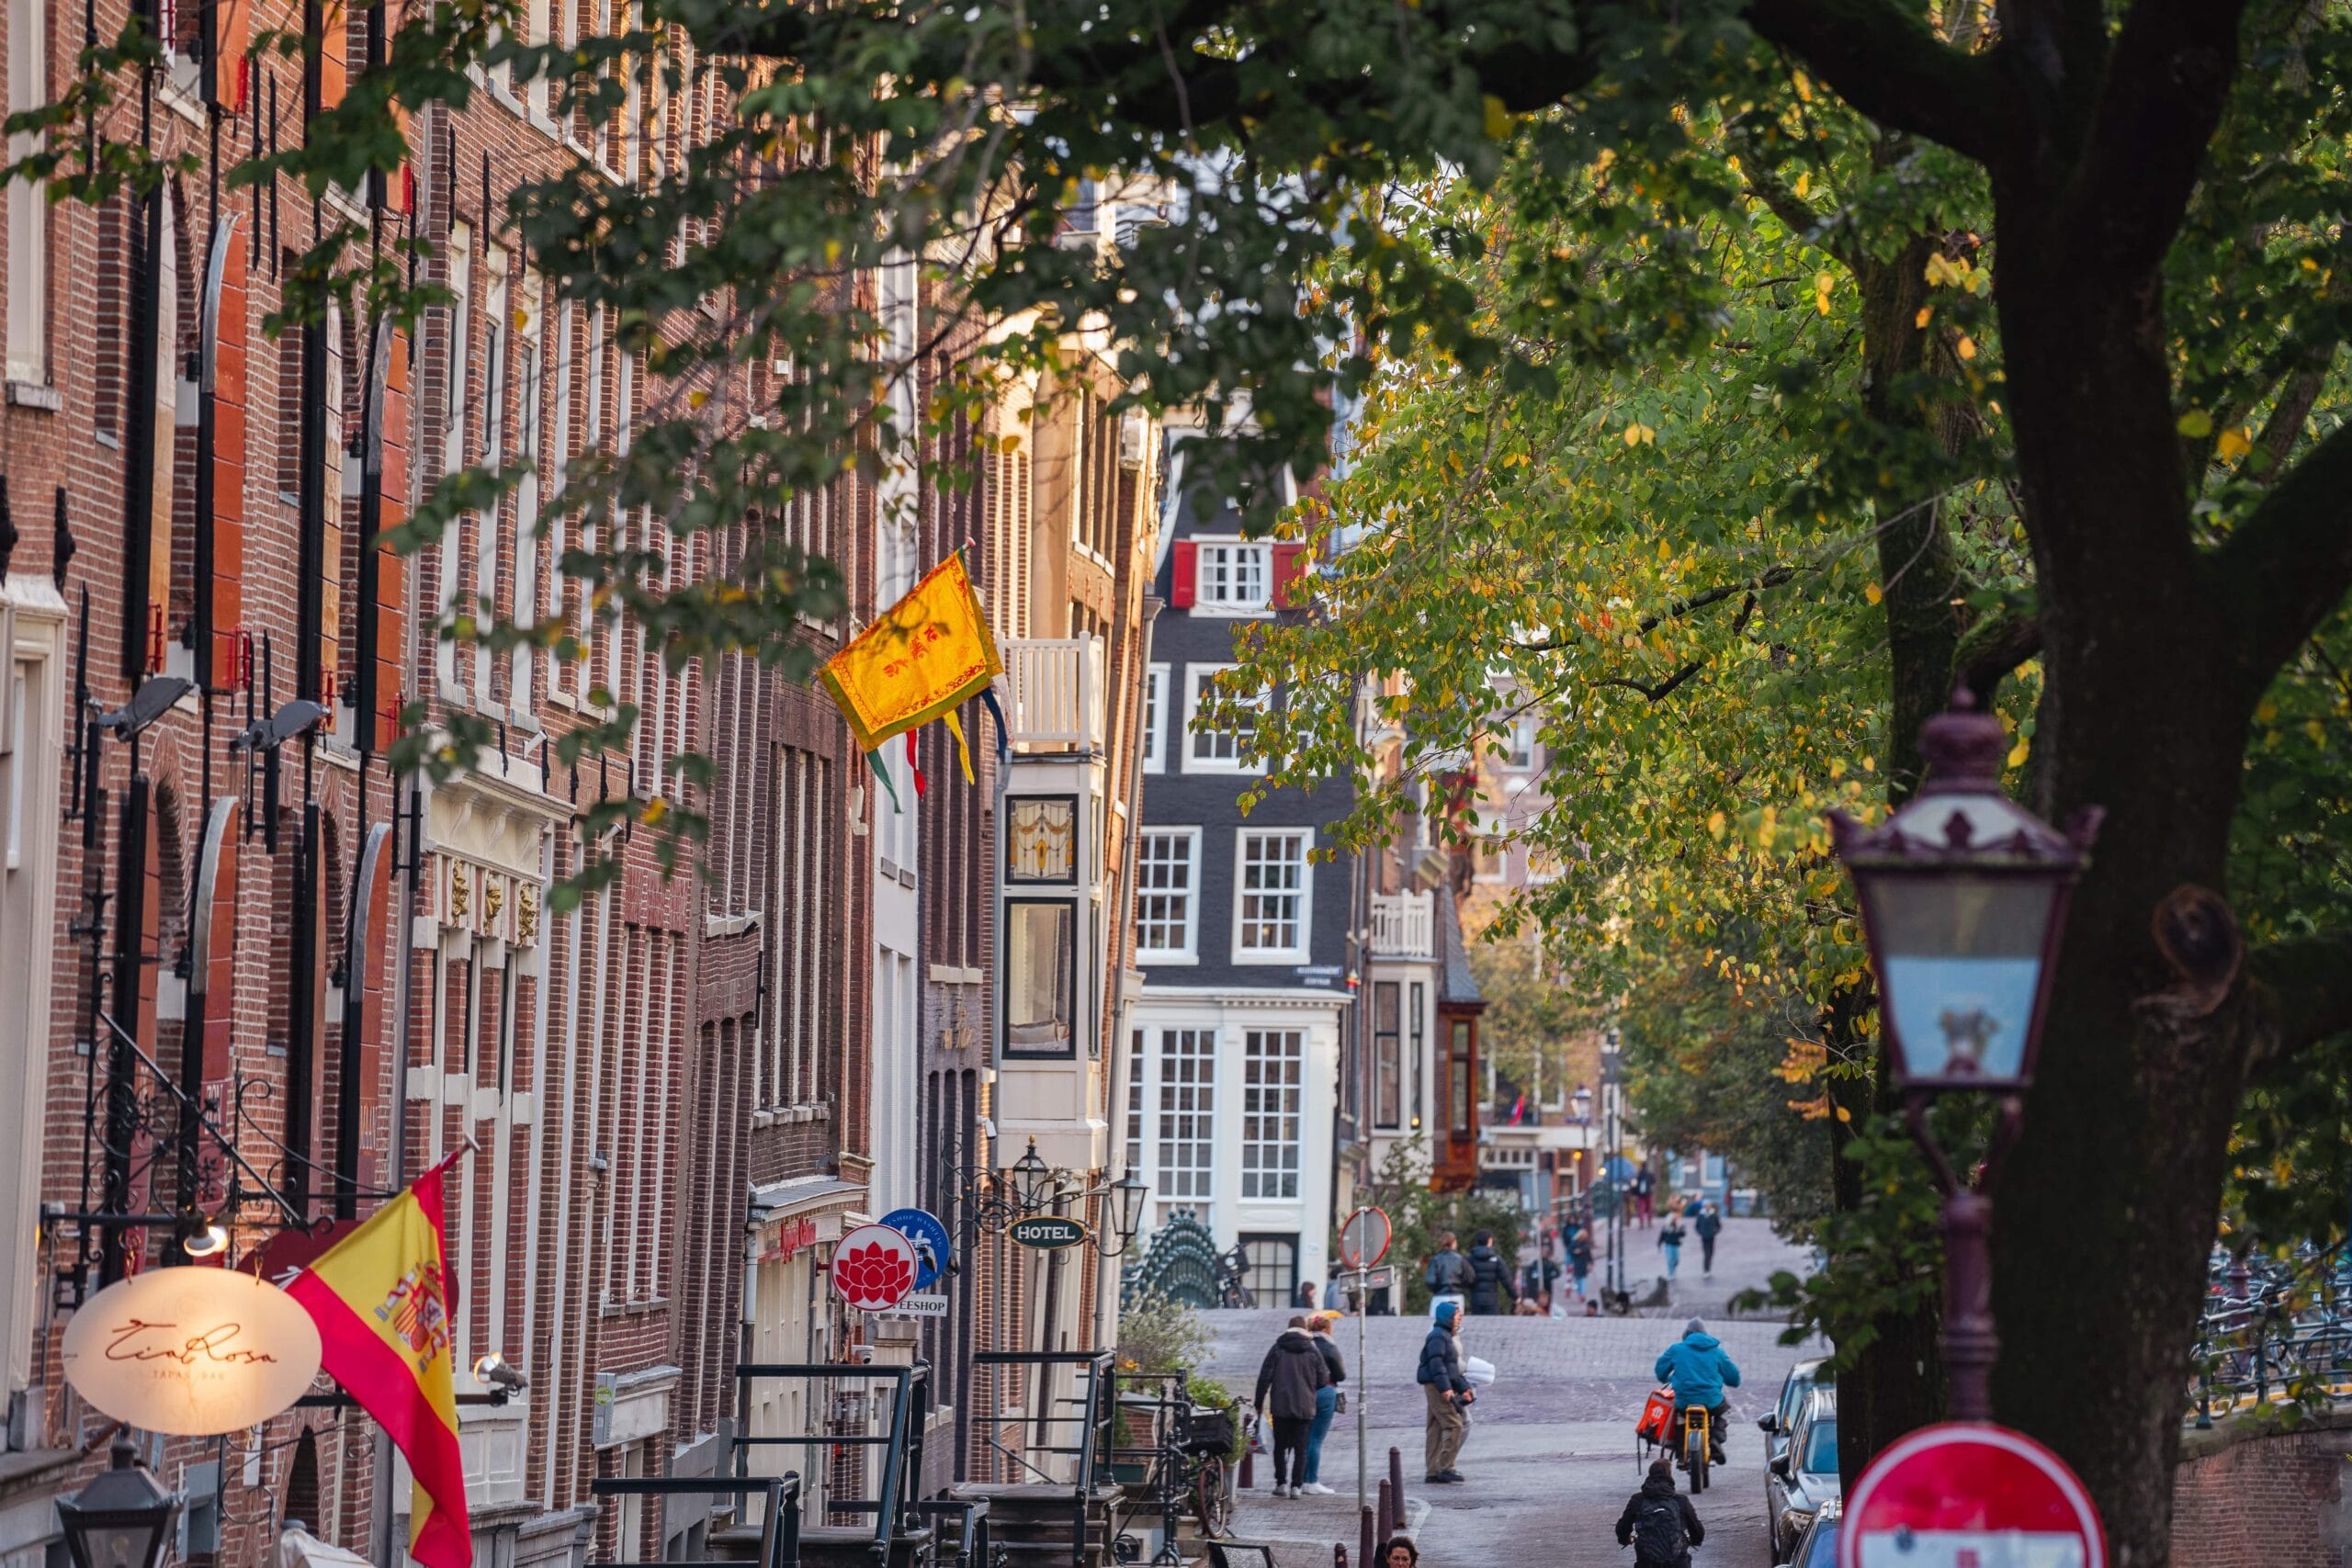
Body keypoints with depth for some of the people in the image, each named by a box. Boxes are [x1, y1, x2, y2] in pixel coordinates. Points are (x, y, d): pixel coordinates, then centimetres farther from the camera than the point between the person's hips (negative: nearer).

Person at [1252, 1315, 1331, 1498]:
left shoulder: (1277, 1350, 0)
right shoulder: (1313, 1352, 1)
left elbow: (1265, 1378, -3)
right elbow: (1322, 1380, 3)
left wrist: (1259, 1402, 4)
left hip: (1281, 1407, 0)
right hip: (1305, 1408, 0)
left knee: (1281, 1446, 10)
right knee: (1300, 1447, 5)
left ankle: (1282, 1483, 2)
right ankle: (1296, 1485, -2)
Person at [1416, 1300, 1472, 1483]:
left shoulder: (1446, 1336, 22)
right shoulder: (1438, 1336, -10)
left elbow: (1452, 1368, 27)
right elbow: (1436, 1364, -20)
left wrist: (1463, 1388, 25)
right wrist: (1445, 1388, -26)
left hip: (1441, 1388, 10)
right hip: (1437, 1386, -10)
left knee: (1436, 1430, 9)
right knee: (1453, 1425, -14)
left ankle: (1432, 1471, 9)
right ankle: (1446, 1468, -16)